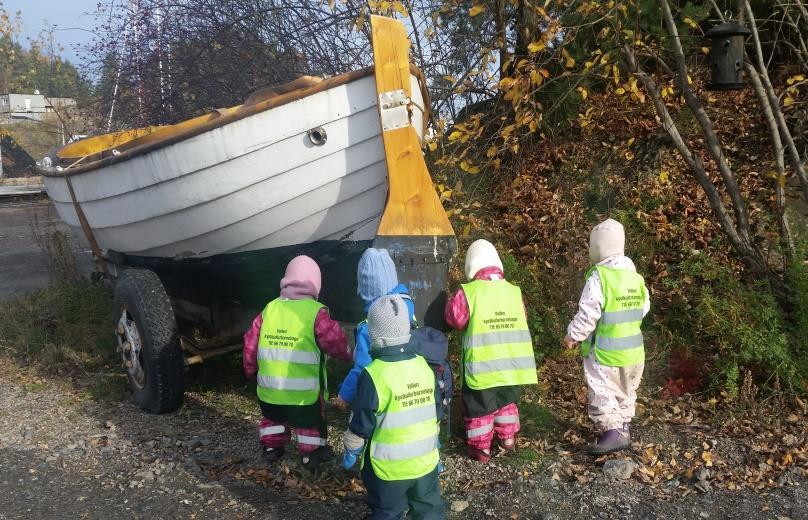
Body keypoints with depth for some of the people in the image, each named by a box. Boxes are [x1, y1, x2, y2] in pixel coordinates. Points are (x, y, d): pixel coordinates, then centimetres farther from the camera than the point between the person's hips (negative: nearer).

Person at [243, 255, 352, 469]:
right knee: (310, 421, 19)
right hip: (304, 389, -4)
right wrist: (349, 355, 9)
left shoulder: (269, 308, 0)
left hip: (270, 385, 4)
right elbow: (334, 341, -12)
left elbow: (251, 341, 7)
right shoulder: (316, 311, -15)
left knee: (273, 417, 29)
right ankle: (312, 454, 29)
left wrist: (250, 368, 22)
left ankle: (271, 447, 40)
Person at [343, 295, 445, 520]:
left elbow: (361, 426, -16)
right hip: (425, 461, 5)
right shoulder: (424, 366, -5)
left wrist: (351, 449, 3)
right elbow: (437, 412, 7)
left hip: (389, 467, -4)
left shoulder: (373, 375, -22)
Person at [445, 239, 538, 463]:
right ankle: (508, 438, 34)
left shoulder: (467, 292, -14)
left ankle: (481, 447, 20)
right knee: (507, 399, 26)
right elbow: (522, 319, 10)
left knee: (479, 405, 13)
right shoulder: (514, 291, 0)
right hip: (512, 363, 4)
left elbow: (454, 319, -5)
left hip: (482, 365, -4)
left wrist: (453, 300, 11)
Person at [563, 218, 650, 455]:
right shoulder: (635, 276, 3)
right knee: (625, 391, 20)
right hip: (633, 348, 7)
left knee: (602, 393, 0)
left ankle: (613, 432, -8)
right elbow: (644, 308, 11)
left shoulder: (599, 277, -20)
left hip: (605, 350, -7)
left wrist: (572, 336, -7)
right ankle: (623, 427, 30)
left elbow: (587, 314, -20)